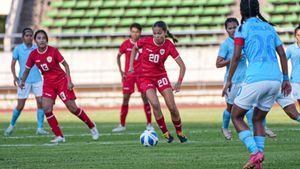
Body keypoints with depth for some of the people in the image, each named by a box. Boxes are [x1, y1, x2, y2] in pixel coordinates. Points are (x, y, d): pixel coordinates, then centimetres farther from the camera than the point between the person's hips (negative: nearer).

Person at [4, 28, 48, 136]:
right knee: (20, 106, 1)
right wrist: (15, 76, -10)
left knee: (41, 102, -10)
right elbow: (13, 63, 3)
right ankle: (11, 125, 24)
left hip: (37, 80, 2)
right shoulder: (18, 49, -2)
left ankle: (40, 128, -5)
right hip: (24, 81, -2)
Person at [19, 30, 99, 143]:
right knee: (46, 108, -17)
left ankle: (92, 126, 20)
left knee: (72, 108, -4)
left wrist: (69, 81, -14)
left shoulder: (53, 51, -15)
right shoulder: (33, 55, -6)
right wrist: (22, 82, -8)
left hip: (61, 80, -3)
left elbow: (65, 65, -7)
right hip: (48, 83, 3)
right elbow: (27, 70, 7)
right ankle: (59, 136, -8)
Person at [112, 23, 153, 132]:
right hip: (128, 75, 1)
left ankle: (149, 124, 1)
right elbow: (118, 56, 14)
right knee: (125, 98, 0)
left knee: (145, 97, -5)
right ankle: (122, 125, 6)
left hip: (141, 74, -1)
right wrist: (120, 71, 7)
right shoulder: (126, 44, 0)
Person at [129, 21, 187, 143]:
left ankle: (179, 133, 18)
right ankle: (166, 133, -10)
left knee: (172, 107, -5)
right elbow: (134, 48, 9)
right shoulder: (146, 41, -15)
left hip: (161, 76, 1)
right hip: (146, 78, -1)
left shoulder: (169, 46, -15)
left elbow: (182, 65, -14)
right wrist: (131, 65, 2)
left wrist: (179, 82, -27)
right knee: (155, 104, -23)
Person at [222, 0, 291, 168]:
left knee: (236, 117, 9)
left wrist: (229, 80, 4)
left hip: (256, 79, -5)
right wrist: (286, 79, 18)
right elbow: (282, 55, 15)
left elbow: (236, 57, -3)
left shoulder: (243, 28, 3)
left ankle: (255, 153, -11)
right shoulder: (269, 28, 18)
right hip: (275, 79, 5)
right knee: (258, 120, 19)